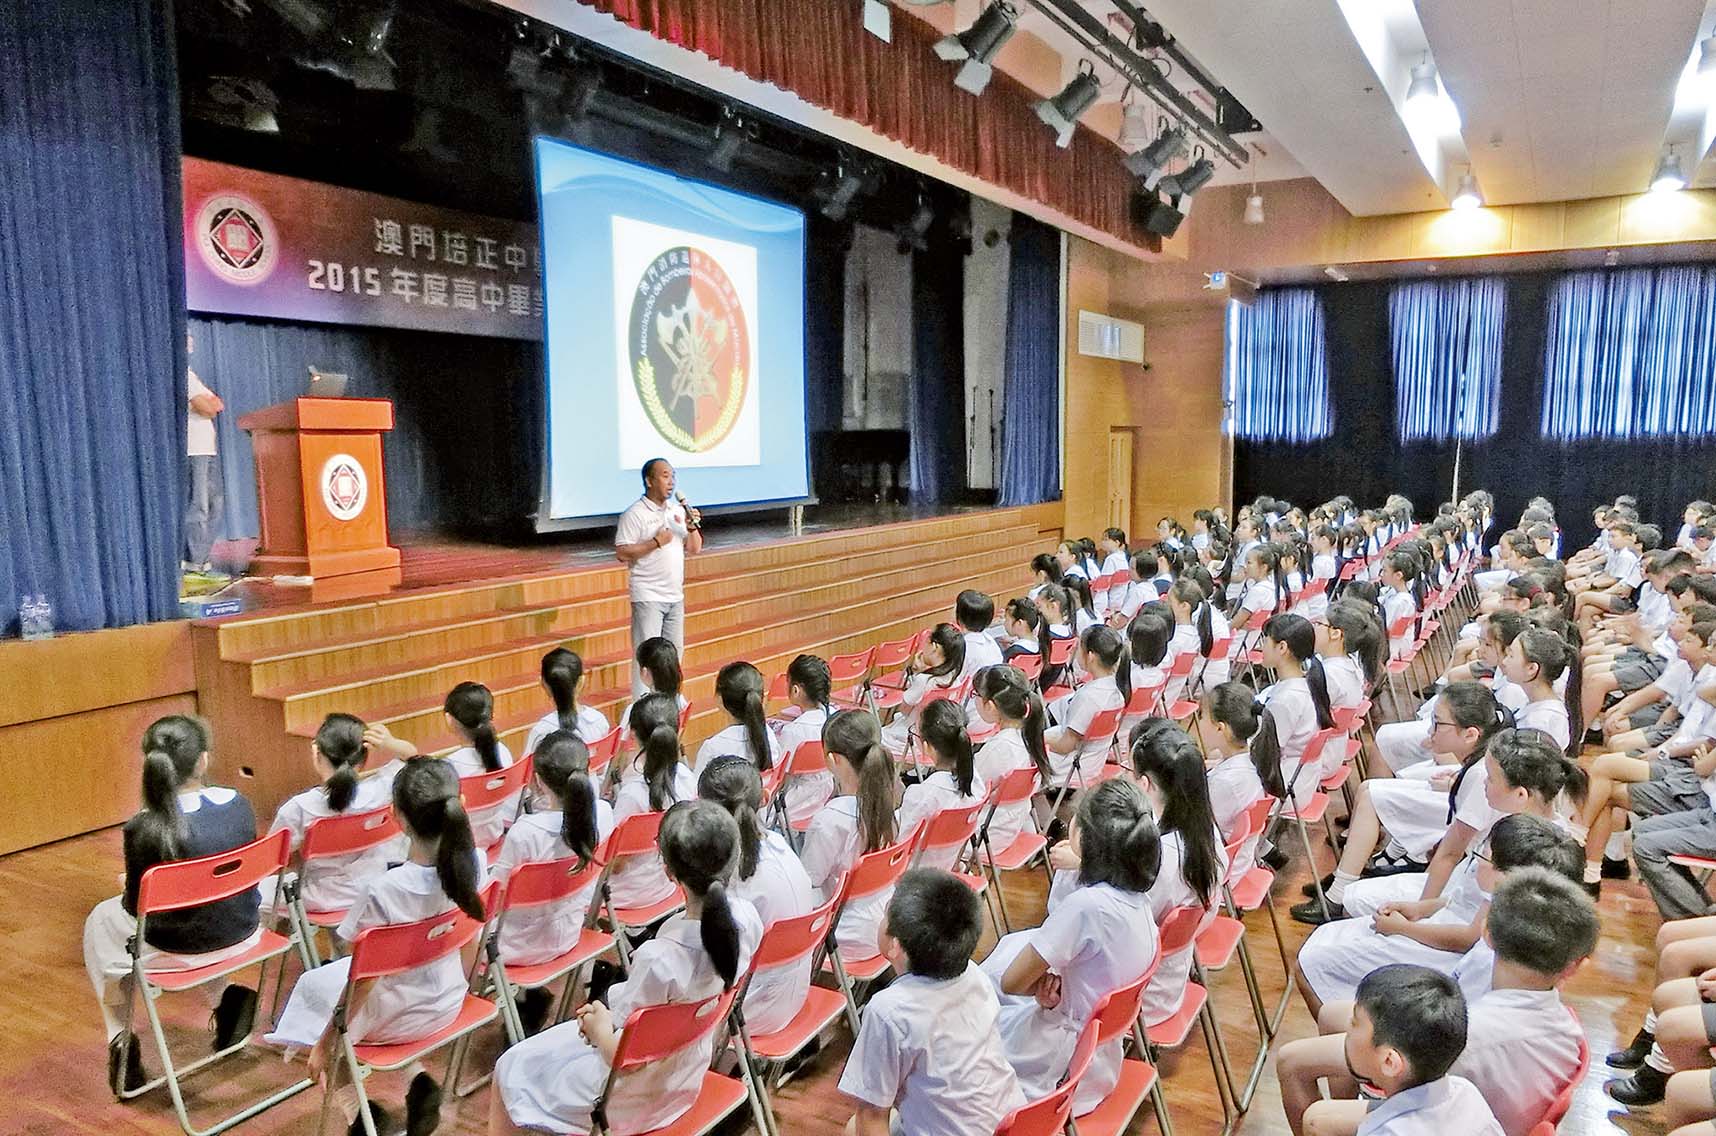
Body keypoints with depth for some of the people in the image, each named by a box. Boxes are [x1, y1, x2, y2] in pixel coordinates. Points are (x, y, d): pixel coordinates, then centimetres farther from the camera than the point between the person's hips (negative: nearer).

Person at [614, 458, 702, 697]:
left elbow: (694, 549, 12)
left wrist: (692, 527, -5)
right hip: (648, 596, -7)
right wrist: (655, 542, -18)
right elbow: (622, 552, -15)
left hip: (675, 595, 7)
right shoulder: (634, 514, -8)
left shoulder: (678, 510, 11)